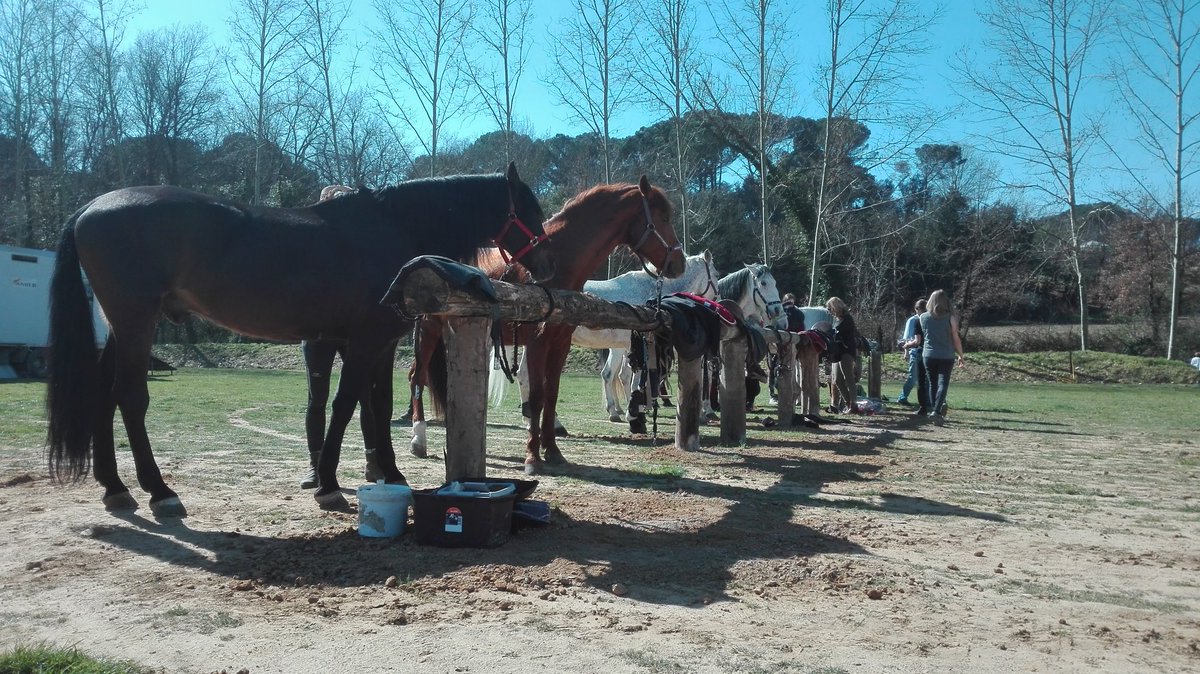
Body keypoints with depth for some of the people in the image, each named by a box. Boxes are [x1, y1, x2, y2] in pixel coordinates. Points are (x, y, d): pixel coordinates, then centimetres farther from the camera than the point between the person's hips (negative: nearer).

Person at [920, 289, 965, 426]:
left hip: (929, 355, 2)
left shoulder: (923, 317, 3)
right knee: (943, 384, -4)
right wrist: (961, 356, 7)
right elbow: (956, 339, -2)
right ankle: (937, 411, -21)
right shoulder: (950, 317, -5)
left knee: (932, 384, 13)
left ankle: (933, 409, 15)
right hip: (946, 356, -2)